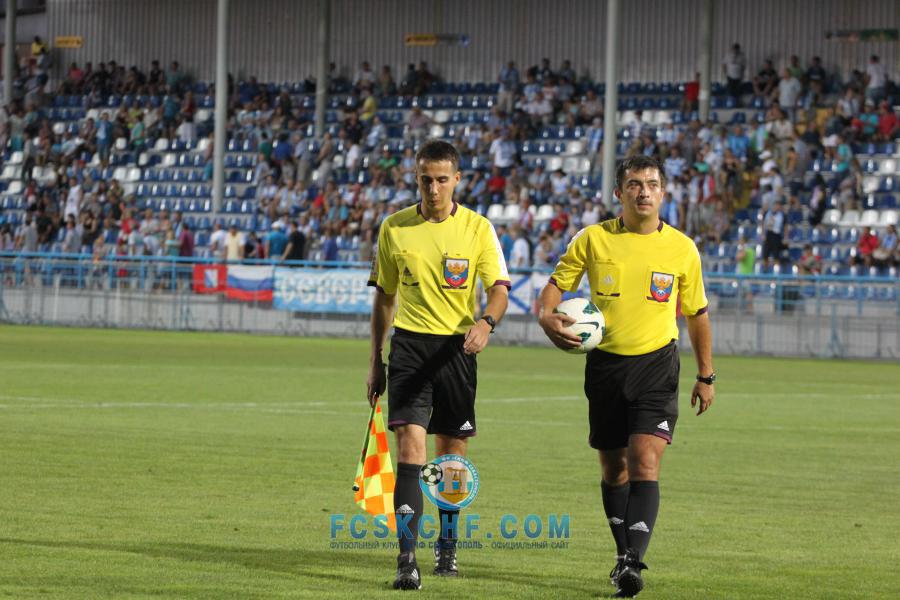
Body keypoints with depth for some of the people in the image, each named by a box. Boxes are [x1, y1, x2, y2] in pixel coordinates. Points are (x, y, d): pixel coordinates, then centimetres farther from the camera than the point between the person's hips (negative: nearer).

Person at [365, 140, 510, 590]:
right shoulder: (394, 228, 4)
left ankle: (447, 543, 30)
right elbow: (384, 297, 12)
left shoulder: (478, 228, -1)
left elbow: (499, 289, -4)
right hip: (409, 346, 0)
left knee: (452, 450, 9)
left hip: (456, 347, 0)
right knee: (411, 446, -14)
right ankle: (407, 557, -19)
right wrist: (375, 362, 12)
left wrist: (486, 321, -27)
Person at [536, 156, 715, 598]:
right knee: (613, 467, 11)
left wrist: (706, 377, 11)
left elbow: (696, 314, 11)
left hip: (657, 364, -2)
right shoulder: (593, 239, 0)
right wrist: (547, 316, -18)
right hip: (605, 363, 2)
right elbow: (556, 284, 5)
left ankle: (632, 562, -21)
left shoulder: (682, 249, 1)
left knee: (644, 462, -17)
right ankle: (624, 553, 27)